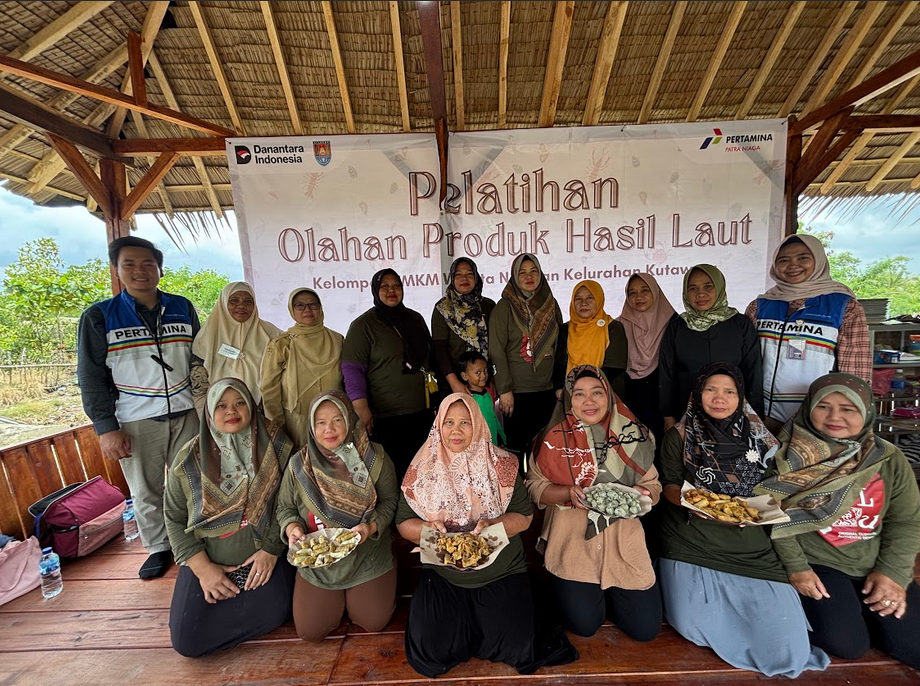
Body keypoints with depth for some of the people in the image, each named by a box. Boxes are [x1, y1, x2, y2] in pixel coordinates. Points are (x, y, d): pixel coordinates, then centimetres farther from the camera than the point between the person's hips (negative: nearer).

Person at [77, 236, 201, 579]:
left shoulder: (182, 308, 4)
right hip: (136, 421, -1)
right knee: (146, 491, 10)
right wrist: (106, 428, -6)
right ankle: (159, 548, 31)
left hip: (185, 413, 2)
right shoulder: (98, 317, -2)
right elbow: (91, 379, -1)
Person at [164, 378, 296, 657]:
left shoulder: (276, 446, -10)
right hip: (208, 558, 1)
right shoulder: (188, 460, -6)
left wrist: (271, 549, -14)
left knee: (274, 613, -18)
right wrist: (202, 568, -7)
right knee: (187, 642, -9)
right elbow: (174, 518, 0)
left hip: (264, 552, -1)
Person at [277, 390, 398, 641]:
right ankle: (337, 597, 37)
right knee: (310, 632, 5)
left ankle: (354, 594, 33)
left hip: (368, 560, -1)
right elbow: (285, 507, 3)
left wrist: (370, 527, -24)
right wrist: (292, 528, -17)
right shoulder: (299, 464, -10)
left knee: (374, 622, 1)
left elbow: (390, 500, -9)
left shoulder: (374, 458, -16)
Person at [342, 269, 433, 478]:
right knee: (391, 472, 2)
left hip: (421, 412, 6)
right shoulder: (363, 325, -5)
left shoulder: (415, 318, 12)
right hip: (384, 417, -5)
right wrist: (361, 408, -18)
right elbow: (352, 369, -10)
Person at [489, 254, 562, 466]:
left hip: (547, 389, 4)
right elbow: (496, 351, -9)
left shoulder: (550, 303, 9)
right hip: (517, 391, -4)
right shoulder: (505, 307, -5)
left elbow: (559, 345, 13)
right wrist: (504, 389, -13)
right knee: (517, 446, 4)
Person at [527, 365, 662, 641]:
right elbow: (534, 486, -4)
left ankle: (608, 591, 32)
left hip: (623, 540, 2)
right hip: (572, 542, -2)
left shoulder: (631, 433, -1)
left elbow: (653, 483, 5)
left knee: (646, 628, 3)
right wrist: (568, 493, -21)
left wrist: (643, 493, -18)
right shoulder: (555, 438, -7)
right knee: (584, 624, -5)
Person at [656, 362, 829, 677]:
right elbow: (669, 487, -2)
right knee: (692, 625, -11)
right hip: (691, 543, -2)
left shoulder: (757, 437, 5)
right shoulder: (679, 436, -2)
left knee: (785, 643, -9)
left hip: (749, 547, 2)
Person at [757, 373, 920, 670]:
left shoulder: (889, 458, 0)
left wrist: (893, 572, -6)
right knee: (847, 644, -16)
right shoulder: (788, 454, -13)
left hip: (878, 566, 5)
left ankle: (861, 610, 24)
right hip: (817, 563, -4)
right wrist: (796, 567, -14)